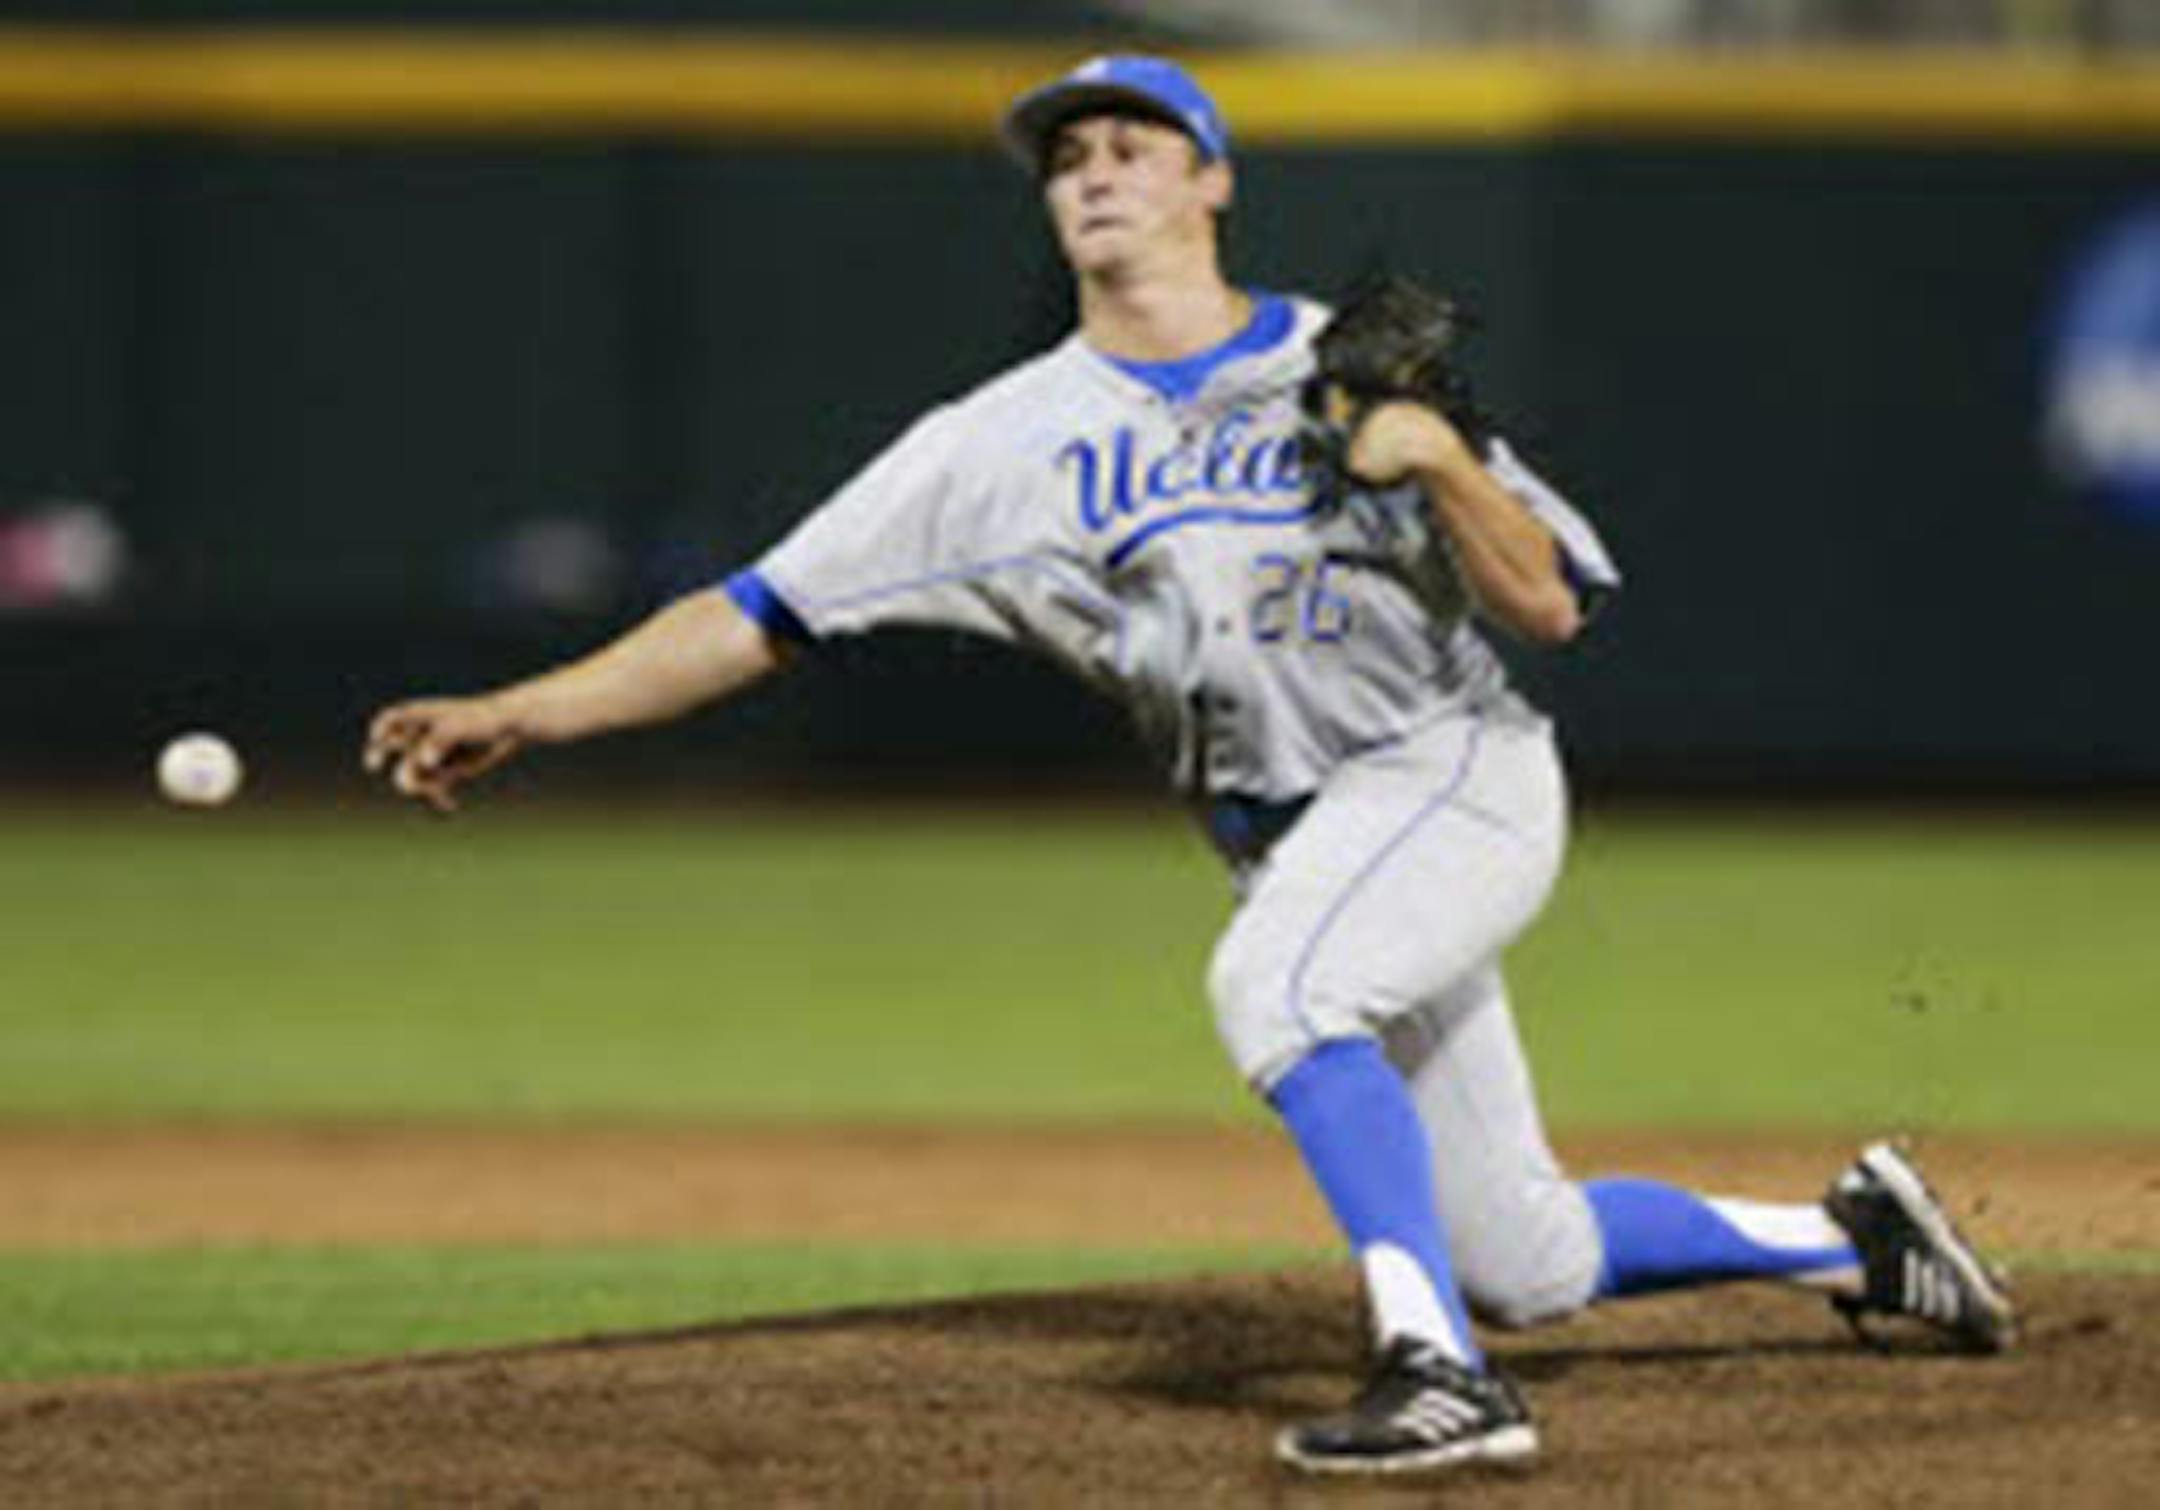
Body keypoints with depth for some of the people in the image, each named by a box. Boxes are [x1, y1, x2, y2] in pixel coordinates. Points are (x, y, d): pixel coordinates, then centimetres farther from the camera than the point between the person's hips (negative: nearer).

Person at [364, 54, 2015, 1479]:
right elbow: (765, 615, -2)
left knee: (1274, 981, -35)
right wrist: (518, 714, -11)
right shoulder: (1010, 440, 3)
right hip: (1303, 840, 5)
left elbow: (1550, 606, -6)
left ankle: (1443, 1373, -39)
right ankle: (1848, 1239, 31)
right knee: (1530, 1262, 7)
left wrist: (1442, 463, -23)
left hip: (1462, 772, -5)